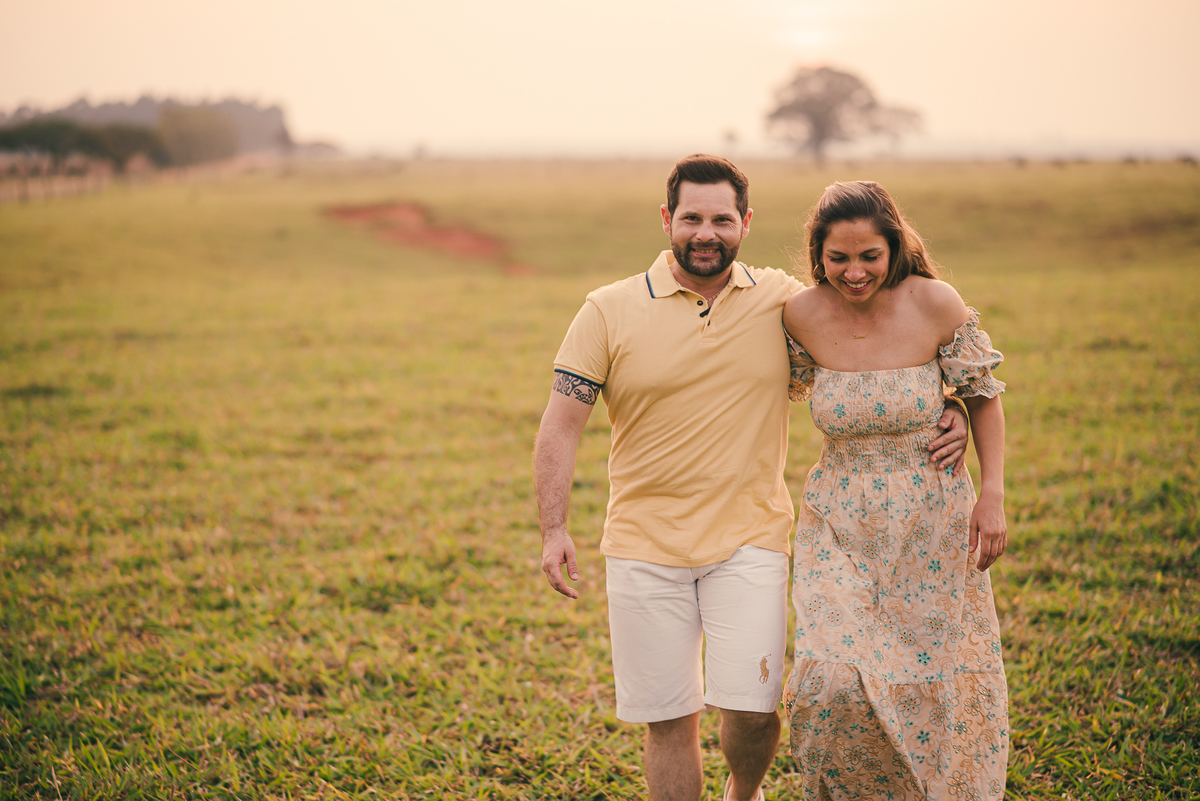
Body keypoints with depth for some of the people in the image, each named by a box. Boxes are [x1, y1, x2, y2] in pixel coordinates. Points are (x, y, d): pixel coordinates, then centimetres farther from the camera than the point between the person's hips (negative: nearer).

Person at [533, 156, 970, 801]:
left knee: (753, 708, -7)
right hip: (645, 547, 0)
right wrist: (553, 529, -11)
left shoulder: (784, 301, 2)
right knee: (668, 718, 5)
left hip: (749, 541, 0)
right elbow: (562, 423, -2)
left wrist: (945, 408, -4)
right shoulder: (609, 311, -2)